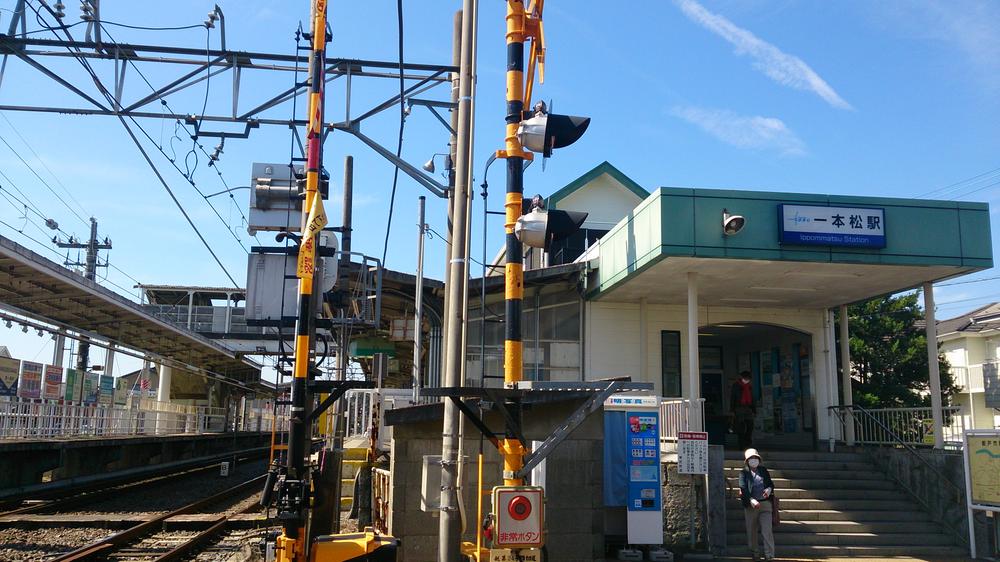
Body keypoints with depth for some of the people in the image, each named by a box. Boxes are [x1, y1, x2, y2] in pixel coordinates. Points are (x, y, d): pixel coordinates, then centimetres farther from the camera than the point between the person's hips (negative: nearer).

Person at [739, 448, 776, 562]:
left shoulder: (763, 470, 12)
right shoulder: (744, 473, 2)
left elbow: (771, 483, 15)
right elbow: (743, 488, -10)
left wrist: (769, 489, -9)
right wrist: (752, 500, -24)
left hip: (765, 504, 1)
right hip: (751, 505, -1)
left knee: (767, 530, -9)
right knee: (752, 531, 7)